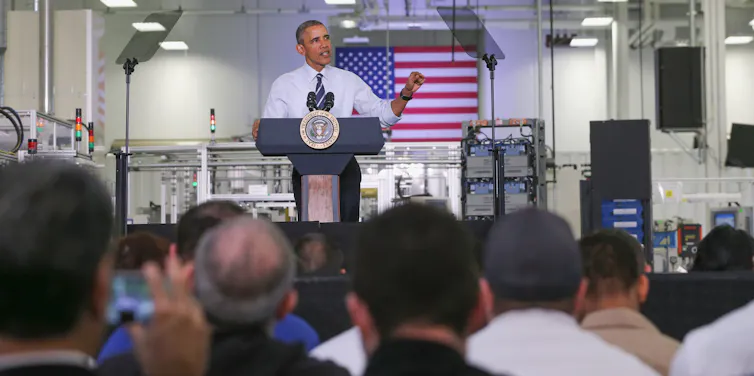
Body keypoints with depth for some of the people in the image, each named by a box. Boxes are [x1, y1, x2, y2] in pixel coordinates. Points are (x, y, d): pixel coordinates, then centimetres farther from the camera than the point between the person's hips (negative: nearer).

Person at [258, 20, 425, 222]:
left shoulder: (349, 81, 8)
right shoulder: (284, 85, 4)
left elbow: (383, 114, 6)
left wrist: (407, 92, -10)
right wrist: (260, 130, -24)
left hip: (344, 167, 1)